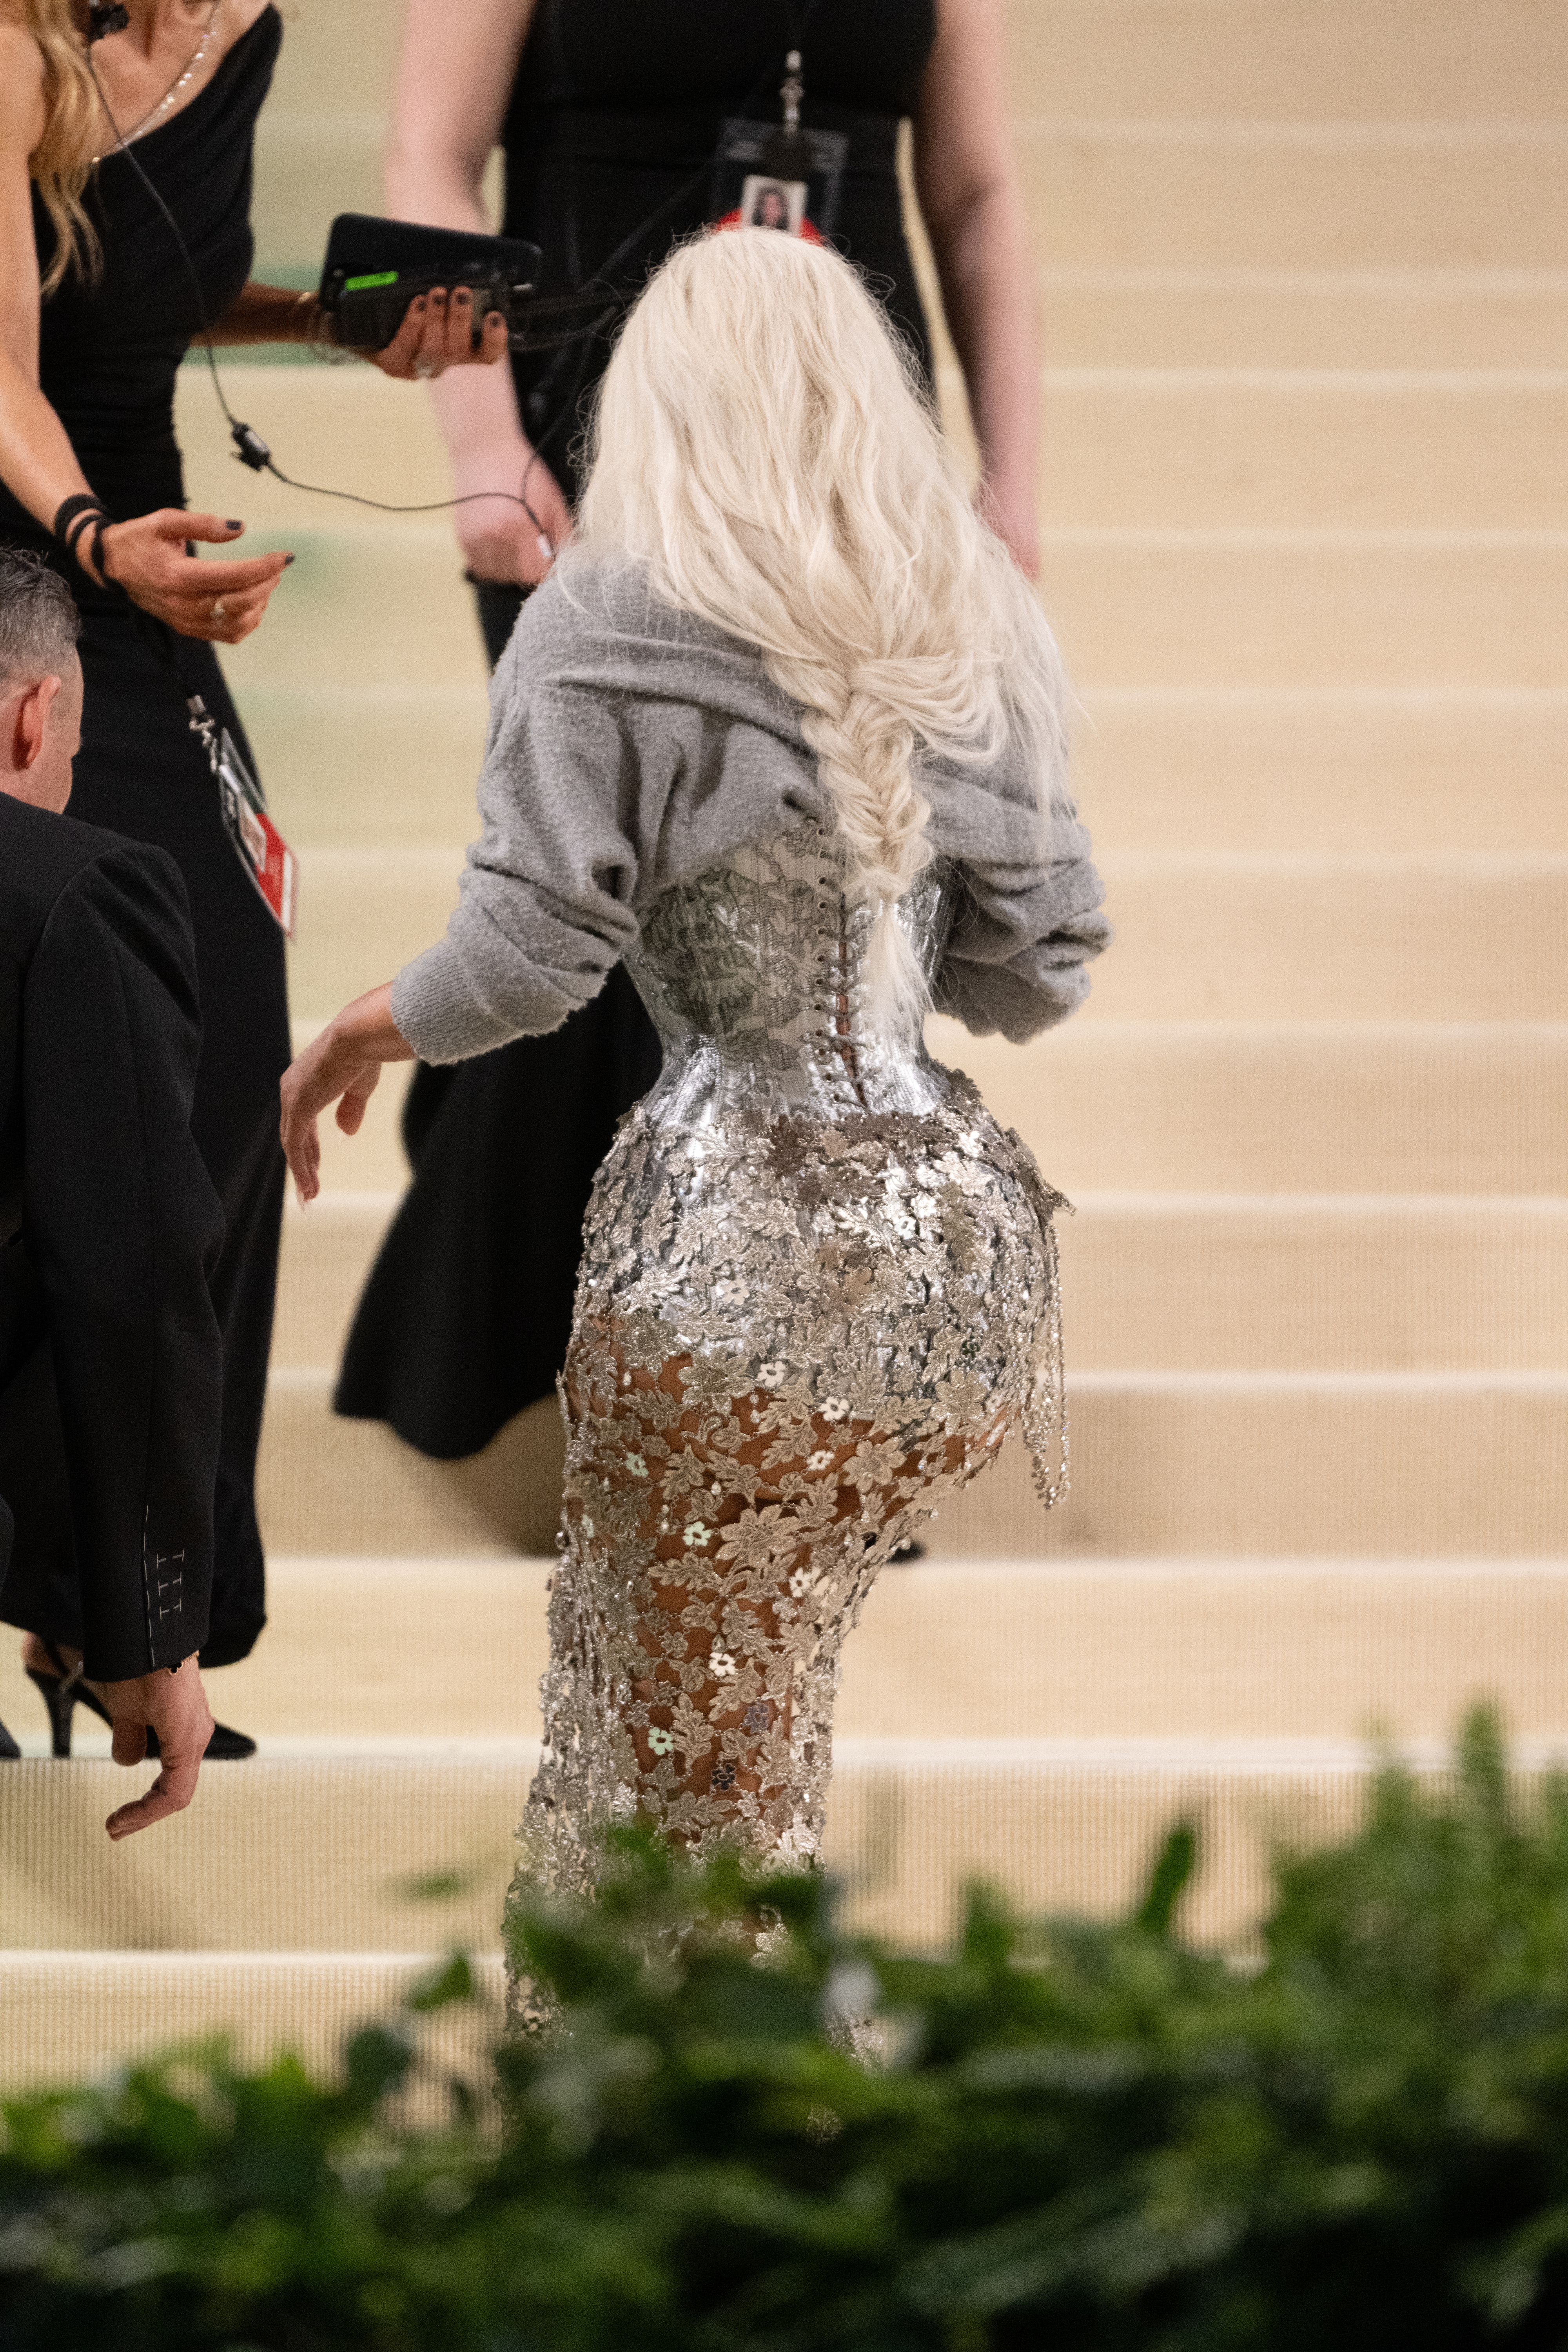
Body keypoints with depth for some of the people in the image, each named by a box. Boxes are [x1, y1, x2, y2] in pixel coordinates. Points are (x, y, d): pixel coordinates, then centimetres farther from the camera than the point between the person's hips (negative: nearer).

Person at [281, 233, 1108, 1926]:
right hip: (962, 1239, 6)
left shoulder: (608, 626, -5)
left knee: (688, 1780, 5)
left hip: (740, 1254, -6)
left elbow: (527, 959, -12)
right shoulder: (966, 637, 9)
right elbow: (1035, 977, 9)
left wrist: (358, 1030, 7)